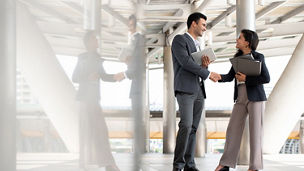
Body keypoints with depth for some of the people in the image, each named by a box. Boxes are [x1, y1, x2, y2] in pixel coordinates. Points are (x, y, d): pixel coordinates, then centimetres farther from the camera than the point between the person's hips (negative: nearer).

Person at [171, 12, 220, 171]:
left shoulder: (197, 45, 24)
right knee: (186, 125, -19)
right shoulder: (179, 40, -1)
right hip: (185, 89, -8)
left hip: (199, 91, 8)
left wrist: (205, 65, 1)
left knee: (193, 128, 3)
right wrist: (207, 73, -11)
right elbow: (185, 62, -15)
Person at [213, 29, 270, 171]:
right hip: (241, 99, 6)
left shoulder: (258, 57, -5)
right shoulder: (237, 58, 12)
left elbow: (266, 78, -11)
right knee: (233, 129, 3)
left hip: (255, 98, -6)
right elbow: (230, 77, 9)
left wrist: (246, 79, -15)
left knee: (255, 131, -1)